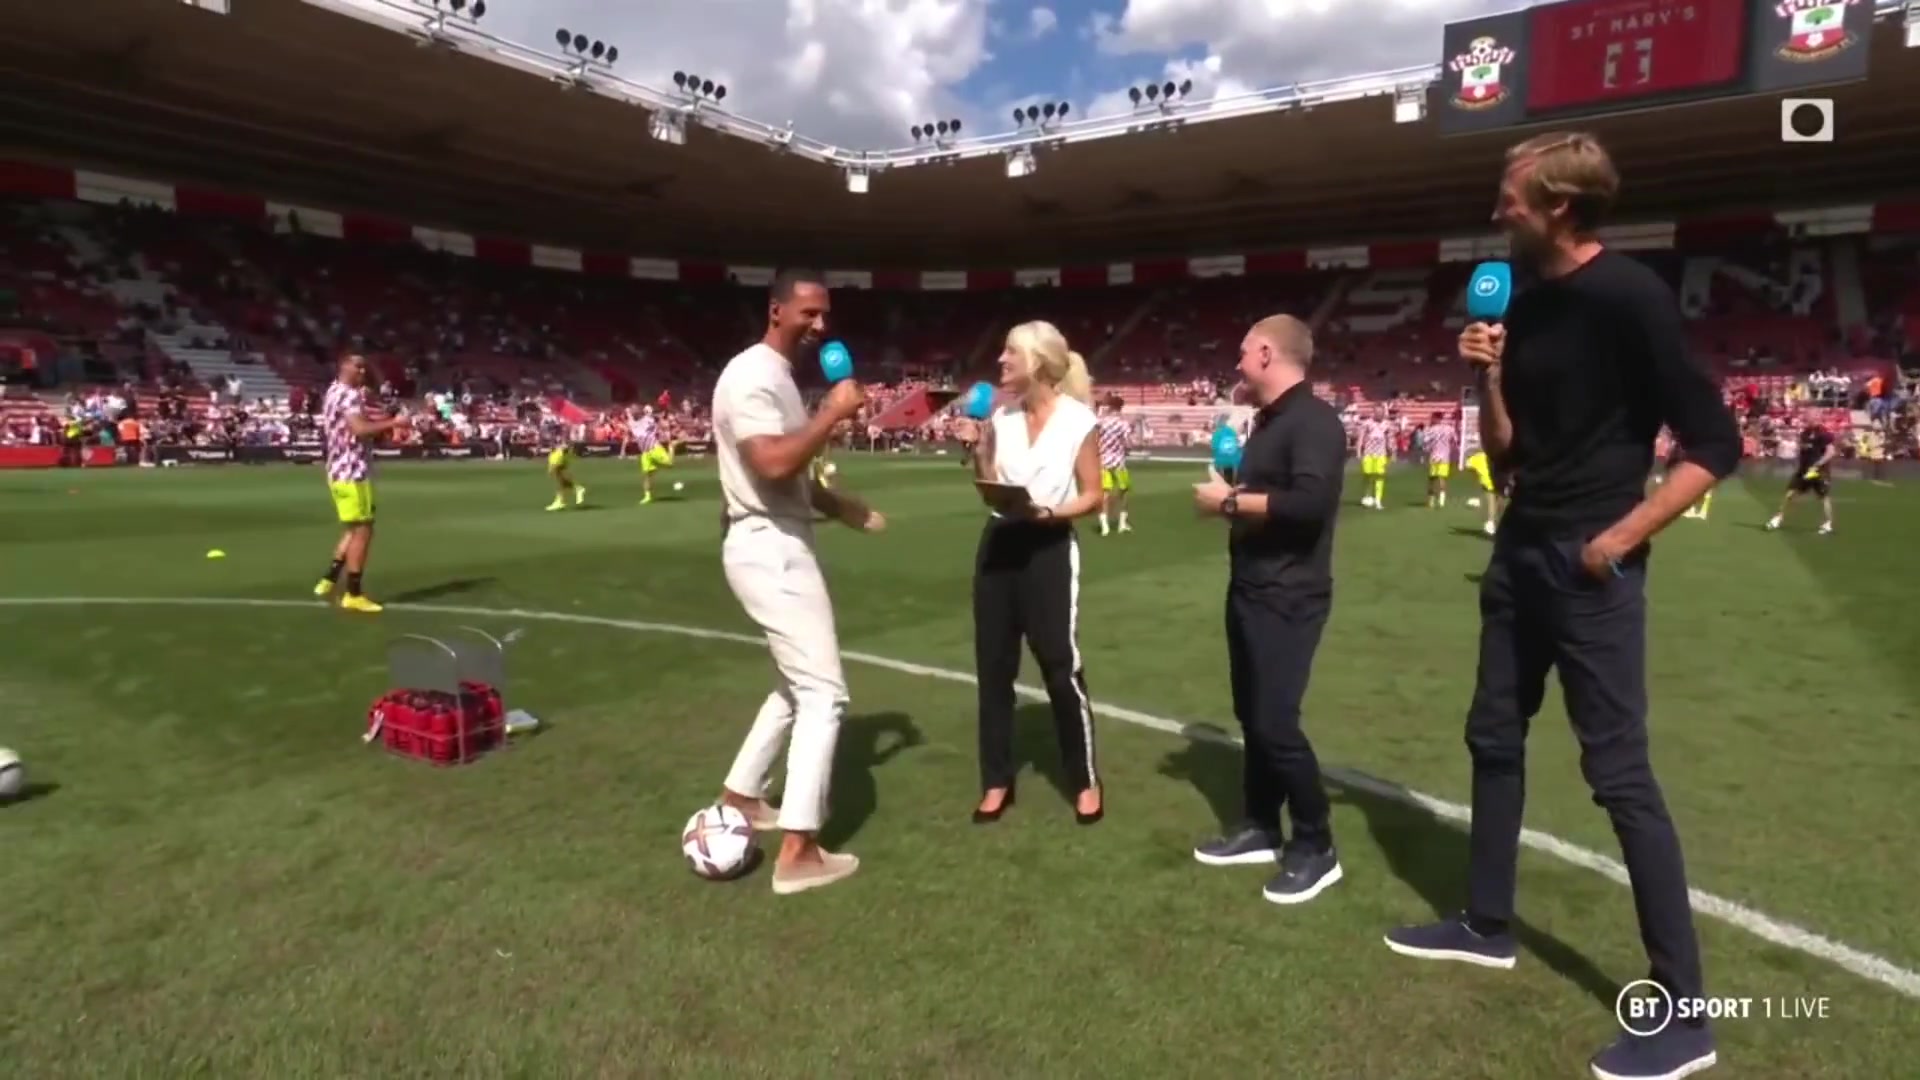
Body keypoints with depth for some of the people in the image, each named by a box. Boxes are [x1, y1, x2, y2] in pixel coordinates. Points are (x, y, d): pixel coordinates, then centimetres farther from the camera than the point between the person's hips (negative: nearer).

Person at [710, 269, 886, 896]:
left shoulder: (780, 377, 18)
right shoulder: (751, 376, -14)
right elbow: (773, 463, -29)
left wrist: (839, 506, 10)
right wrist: (834, 412, -20)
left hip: (782, 546, 11)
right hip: (769, 549, -11)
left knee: (797, 684, 21)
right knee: (824, 691, -9)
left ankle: (739, 797, 34)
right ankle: (798, 853, -4)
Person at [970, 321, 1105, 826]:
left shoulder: (1078, 420, -8)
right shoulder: (1001, 416, 6)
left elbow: (1093, 496, -6)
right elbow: (987, 485, 10)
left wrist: (1048, 511, -21)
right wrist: (978, 449, -5)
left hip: (1049, 549, -5)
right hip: (998, 543, 5)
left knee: (1061, 668, -2)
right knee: (993, 665, 8)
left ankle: (1086, 782, 17)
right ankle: (997, 782, 22)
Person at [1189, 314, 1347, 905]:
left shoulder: (1314, 421, -16)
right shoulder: (1270, 420, 15)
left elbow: (1309, 502, -29)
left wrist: (1231, 501, -21)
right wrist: (1231, 492, 3)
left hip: (1288, 599, -10)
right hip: (1250, 592, 10)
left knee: (1276, 723, -7)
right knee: (1251, 716, 15)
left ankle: (1316, 848, 9)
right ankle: (1261, 829, 28)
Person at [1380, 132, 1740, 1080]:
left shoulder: (1630, 297, -14)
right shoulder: (1526, 302, 9)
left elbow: (1714, 443, -14)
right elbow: (1505, 457, 11)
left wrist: (1622, 537, -18)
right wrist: (1489, 374, -3)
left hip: (1589, 568, -9)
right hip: (1519, 555, 9)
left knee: (1619, 772, -5)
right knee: (1494, 737, 15)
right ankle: (1487, 927, 31)